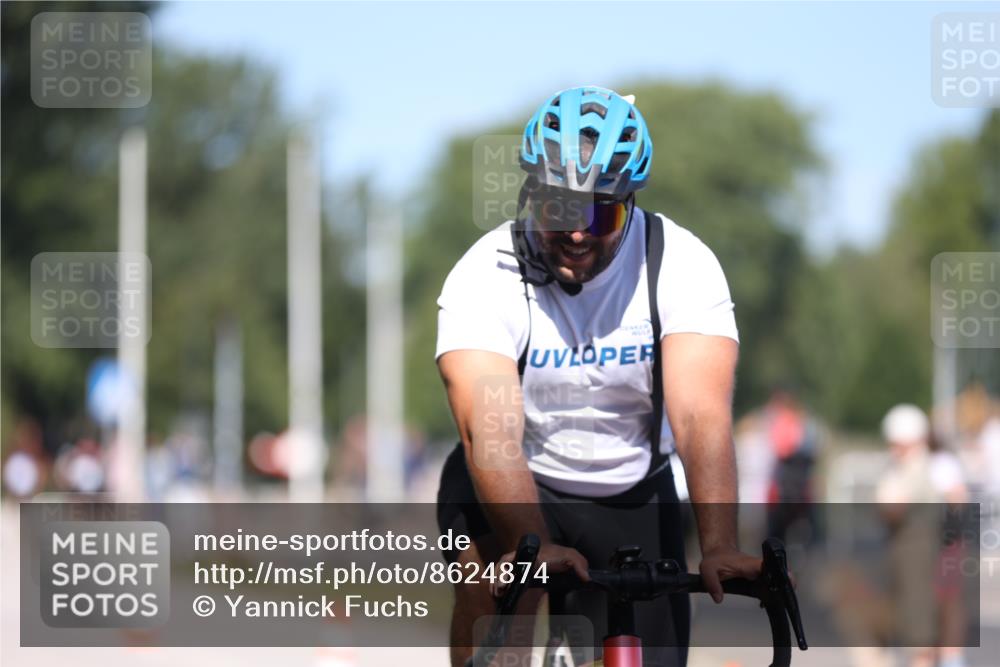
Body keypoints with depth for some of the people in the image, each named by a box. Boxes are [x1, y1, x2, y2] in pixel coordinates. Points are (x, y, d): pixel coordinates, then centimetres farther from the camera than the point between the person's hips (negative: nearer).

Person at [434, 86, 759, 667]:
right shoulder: (485, 277, -21)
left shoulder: (682, 264, -19)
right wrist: (535, 547, -50)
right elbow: (491, 430, -34)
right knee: (493, 563, -32)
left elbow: (700, 416, -30)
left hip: (632, 500, 2)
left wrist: (719, 550, -44)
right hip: (518, 488, -2)